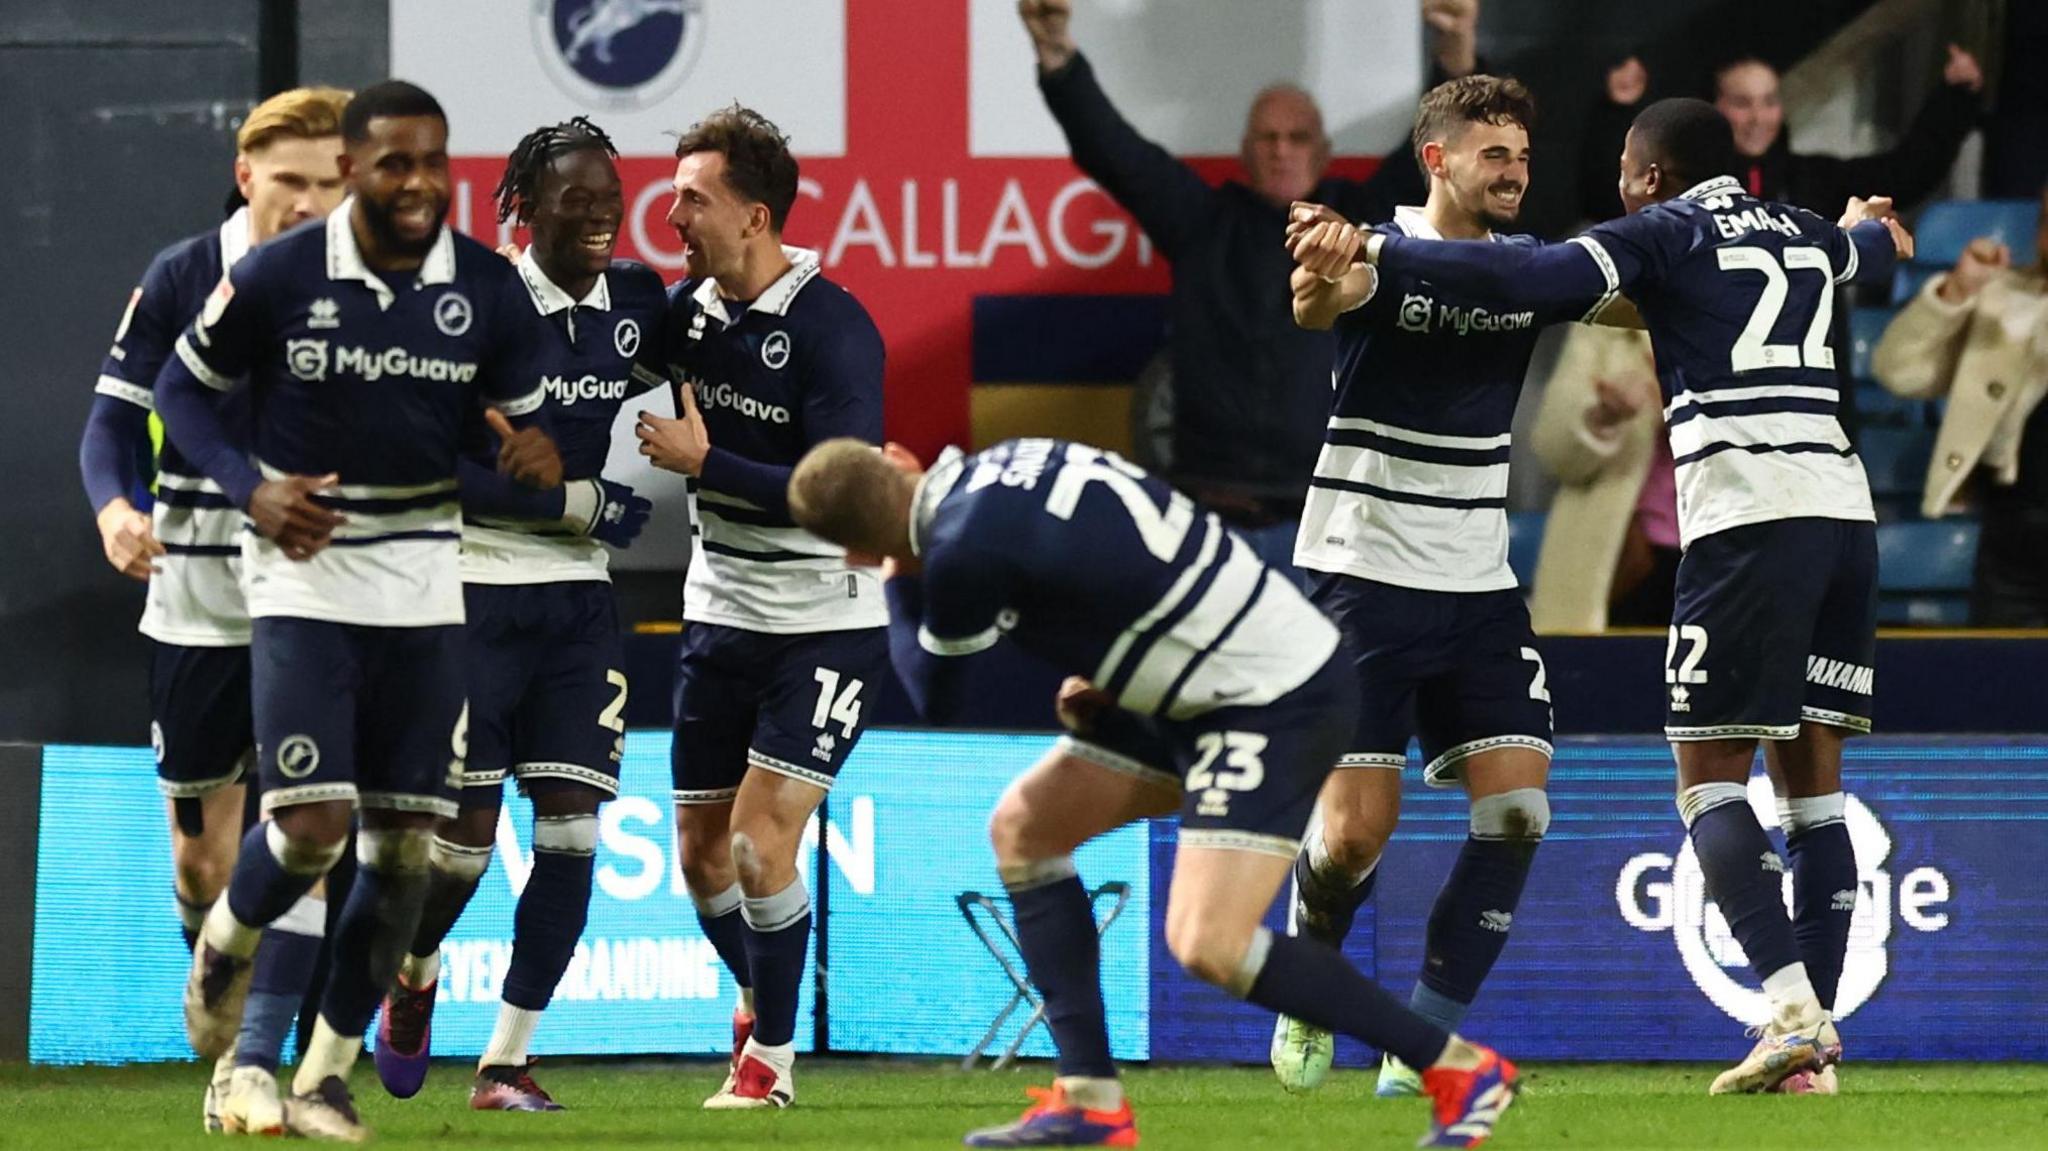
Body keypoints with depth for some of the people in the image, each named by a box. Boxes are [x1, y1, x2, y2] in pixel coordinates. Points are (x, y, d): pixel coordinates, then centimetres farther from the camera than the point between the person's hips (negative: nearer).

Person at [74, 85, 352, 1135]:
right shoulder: (180, 281, -2)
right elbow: (116, 418, -3)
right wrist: (116, 506, -22)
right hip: (198, 602, 1)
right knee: (203, 852, 8)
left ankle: (259, 1061, -11)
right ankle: (230, 1038, 28)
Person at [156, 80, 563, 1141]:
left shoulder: (488, 290, -2)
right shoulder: (276, 278, -10)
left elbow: (520, 418, 9)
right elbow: (182, 387, 2)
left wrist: (539, 456, -16)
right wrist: (251, 489, -14)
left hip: (425, 593, 3)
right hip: (305, 581, -3)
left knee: (402, 849, 1)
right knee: (311, 827, -14)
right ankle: (227, 941, 21)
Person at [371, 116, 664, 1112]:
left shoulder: (636, 298, 4)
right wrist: (575, 502, -17)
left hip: (579, 600, 5)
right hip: (477, 592, -5)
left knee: (570, 833, -5)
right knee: (466, 833, -3)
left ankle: (506, 1061, 4)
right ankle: (414, 973, 30)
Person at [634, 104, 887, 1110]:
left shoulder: (833, 330, -18)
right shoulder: (687, 309, 0)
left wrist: (703, 461, -23)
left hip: (827, 623, -6)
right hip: (721, 614, 6)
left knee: (761, 839, -13)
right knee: (702, 855, 7)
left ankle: (769, 1057, 3)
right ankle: (760, 999, 35)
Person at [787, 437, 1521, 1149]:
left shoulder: (964, 548, -22)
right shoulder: (1000, 469, 4)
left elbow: (936, 703, -5)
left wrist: (898, 585, 10)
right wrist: (1099, 679, 7)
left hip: (1279, 700, -10)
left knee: (1207, 947, -18)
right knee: (1023, 829, 12)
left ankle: (1460, 1069, -5)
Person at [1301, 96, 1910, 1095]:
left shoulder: (1666, 232, 2)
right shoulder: (1805, 236, 21)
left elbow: (1528, 278, -13)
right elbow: (1881, 248, 46)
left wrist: (1376, 251, -7)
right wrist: (1869, 230, 70)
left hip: (1749, 516, -7)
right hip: (1844, 506, 7)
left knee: (1711, 780, -3)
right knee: (1811, 780, 8)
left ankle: (1793, 1008, -20)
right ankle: (1814, 1043, 2)